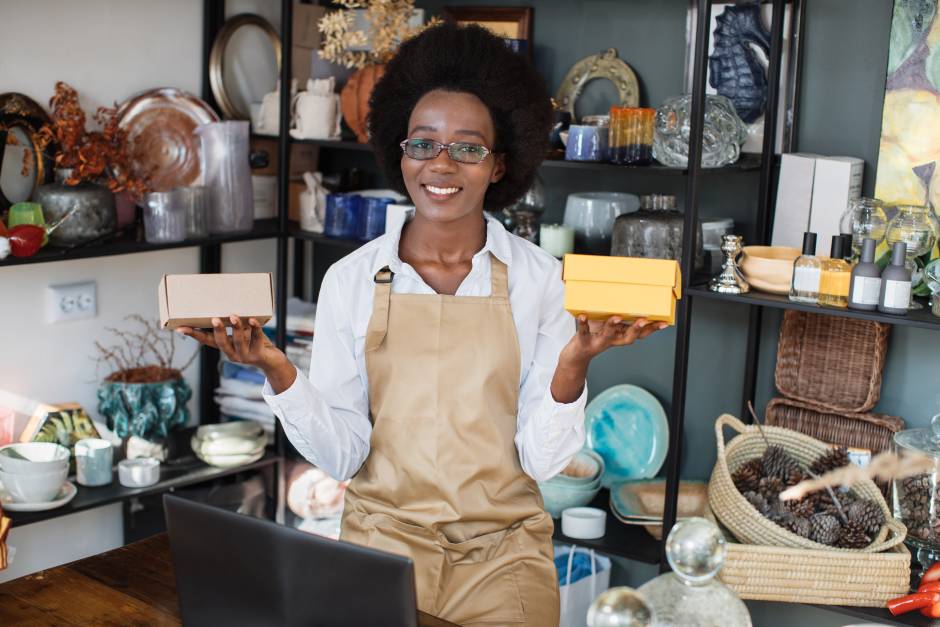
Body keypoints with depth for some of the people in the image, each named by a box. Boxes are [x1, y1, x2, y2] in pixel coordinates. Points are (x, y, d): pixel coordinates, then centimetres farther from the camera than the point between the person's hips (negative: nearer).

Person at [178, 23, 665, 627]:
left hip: (503, 547, 0)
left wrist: (573, 364, -20)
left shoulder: (540, 278, -4)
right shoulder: (351, 280, -2)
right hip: (384, 533, 1)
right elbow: (341, 455, -3)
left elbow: (544, 460, -5)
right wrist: (277, 371, -17)